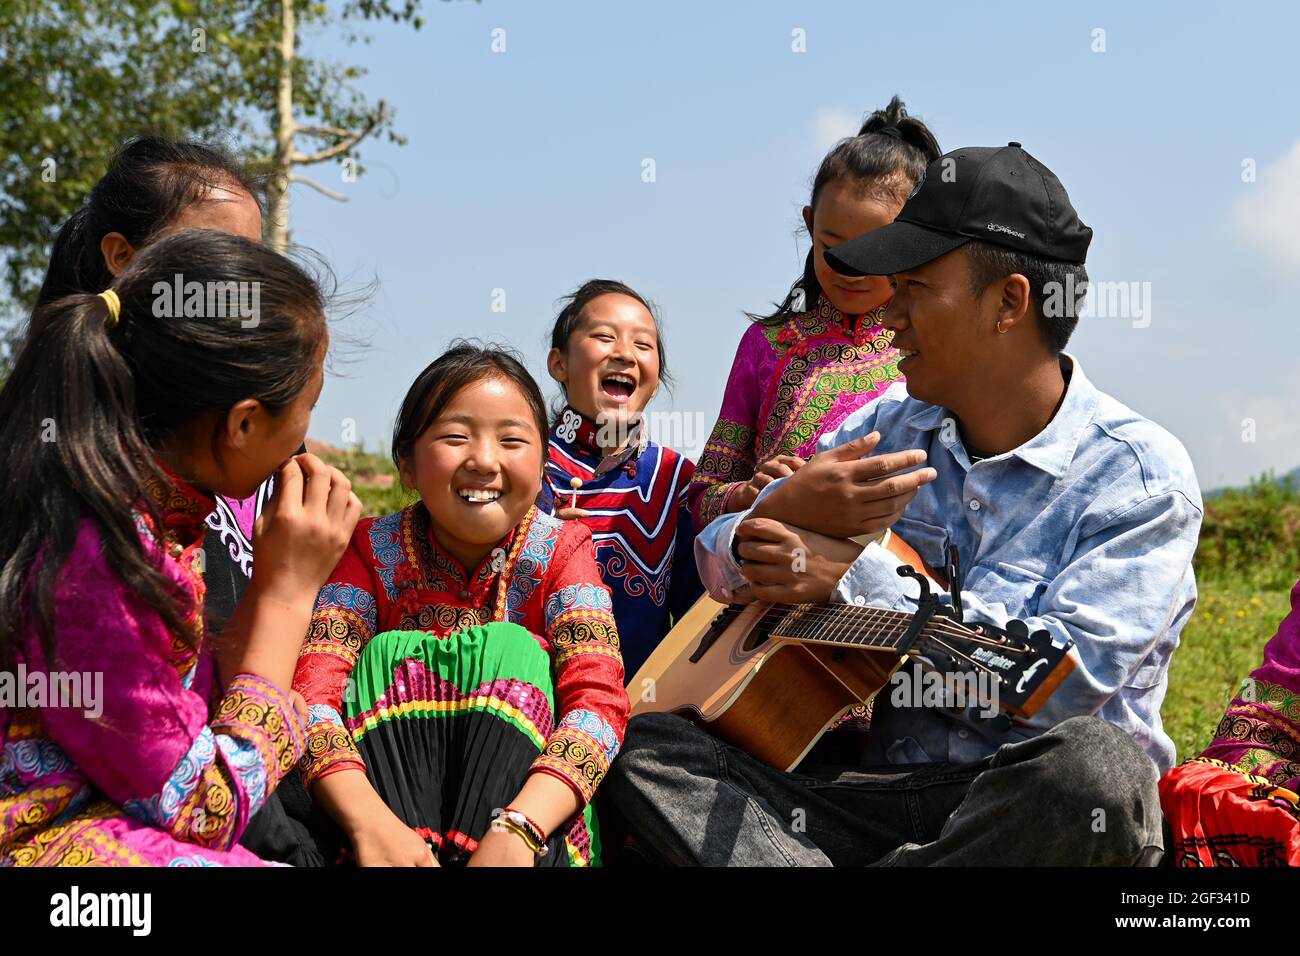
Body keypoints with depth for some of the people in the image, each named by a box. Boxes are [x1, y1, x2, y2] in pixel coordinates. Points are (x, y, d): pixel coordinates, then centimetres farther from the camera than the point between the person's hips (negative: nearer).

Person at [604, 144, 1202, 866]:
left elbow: (1065, 683, -19)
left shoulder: (1141, 475, -6)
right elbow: (721, 564, 12)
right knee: (641, 743, -15)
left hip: (1024, 808, -4)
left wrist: (854, 576, -15)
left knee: (1093, 767, -39)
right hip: (875, 791, 5)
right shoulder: (885, 431, 10)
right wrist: (784, 513, -14)